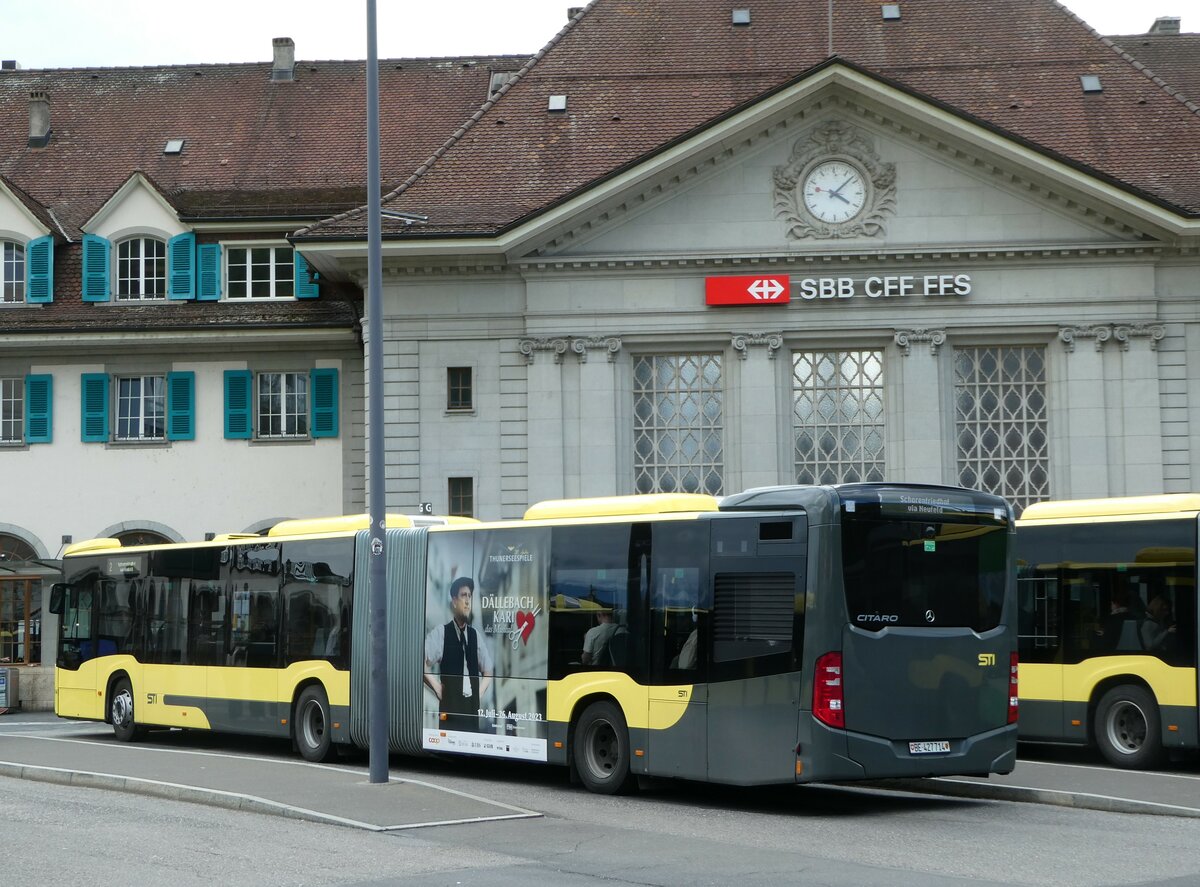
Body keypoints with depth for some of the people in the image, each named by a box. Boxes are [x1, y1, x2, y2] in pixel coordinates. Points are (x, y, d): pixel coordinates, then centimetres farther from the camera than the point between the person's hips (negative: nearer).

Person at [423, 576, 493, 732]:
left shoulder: (475, 635, 13)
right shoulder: (441, 633, -2)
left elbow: (487, 672, 22)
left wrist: (480, 694, 9)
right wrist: (437, 688, -8)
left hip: (472, 708, 5)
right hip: (450, 708, -4)